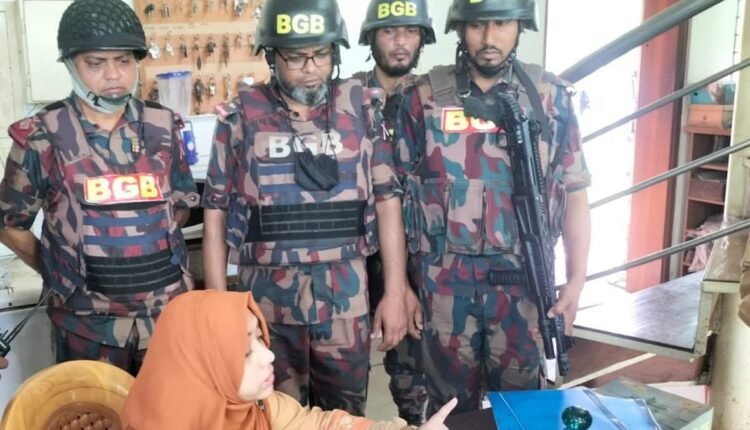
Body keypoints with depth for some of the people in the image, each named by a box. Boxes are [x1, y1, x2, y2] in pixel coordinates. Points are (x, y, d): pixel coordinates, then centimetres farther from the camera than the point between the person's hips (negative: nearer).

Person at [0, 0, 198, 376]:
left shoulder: (164, 128, -1)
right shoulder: (42, 138, -9)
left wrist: (145, 257, 7)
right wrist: (62, 273, 6)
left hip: (169, 311, 2)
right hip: (89, 323, -2)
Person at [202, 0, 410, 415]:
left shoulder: (363, 107, 1)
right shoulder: (241, 116, -1)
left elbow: (387, 201, 3)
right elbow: (216, 213, 2)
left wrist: (395, 292, 0)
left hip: (345, 296, 1)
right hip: (268, 298, 0)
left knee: (345, 414, 14)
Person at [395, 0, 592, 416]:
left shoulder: (551, 97, 0)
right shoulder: (423, 97, -3)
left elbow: (574, 195, 4)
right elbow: (398, 192, 2)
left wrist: (576, 280, -2)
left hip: (523, 280, 1)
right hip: (445, 280, 0)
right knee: (451, 402, 14)